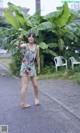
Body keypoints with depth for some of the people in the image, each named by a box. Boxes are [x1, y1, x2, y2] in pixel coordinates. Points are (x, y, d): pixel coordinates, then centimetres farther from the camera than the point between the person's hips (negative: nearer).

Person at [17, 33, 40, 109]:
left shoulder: (37, 47, 2)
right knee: (25, 86, -5)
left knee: (35, 85, 10)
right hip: (25, 67, -4)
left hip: (32, 68, 4)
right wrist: (20, 40, -54)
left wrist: (39, 66, 17)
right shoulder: (25, 45, -11)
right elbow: (19, 46, -34)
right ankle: (23, 103, 3)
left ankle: (37, 98, 35)